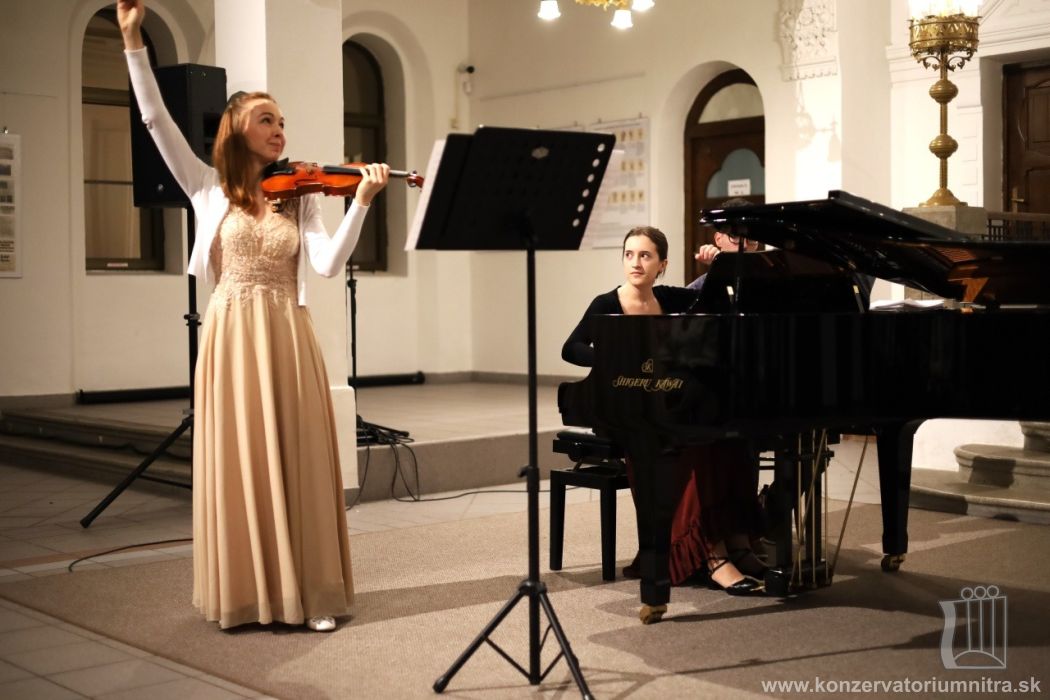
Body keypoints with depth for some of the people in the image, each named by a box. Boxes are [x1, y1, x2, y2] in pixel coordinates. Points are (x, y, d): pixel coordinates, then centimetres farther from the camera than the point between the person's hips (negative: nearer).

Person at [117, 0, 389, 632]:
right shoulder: (210, 189, 6)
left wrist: (362, 201, -15)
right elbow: (157, 119, -1)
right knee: (239, 463, 1)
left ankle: (308, 592, 7)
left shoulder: (301, 197, 8)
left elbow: (329, 264, -6)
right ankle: (246, 592, 11)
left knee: (299, 463, 1)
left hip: (289, 339, 1)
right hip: (232, 337, -1)